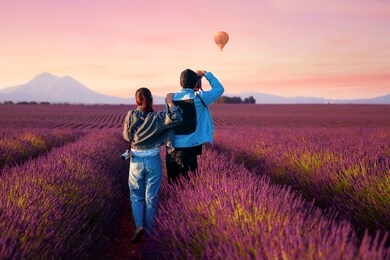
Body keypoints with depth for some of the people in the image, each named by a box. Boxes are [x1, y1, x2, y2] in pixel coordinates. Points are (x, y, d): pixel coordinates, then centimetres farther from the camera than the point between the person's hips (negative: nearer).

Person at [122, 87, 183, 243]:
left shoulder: (131, 115, -5)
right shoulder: (157, 117, -10)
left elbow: (127, 136, 4)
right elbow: (176, 119, -23)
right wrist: (170, 102, -11)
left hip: (135, 160, 1)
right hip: (153, 160, -1)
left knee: (136, 196, 15)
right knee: (151, 197, 10)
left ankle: (139, 226, -1)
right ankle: (149, 230, 18)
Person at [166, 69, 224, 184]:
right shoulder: (199, 98, -10)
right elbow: (219, 88, 5)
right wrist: (206, 74, 14)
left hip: (172, 147, 4)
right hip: (190, 147, -3)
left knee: (173, 182, 13)